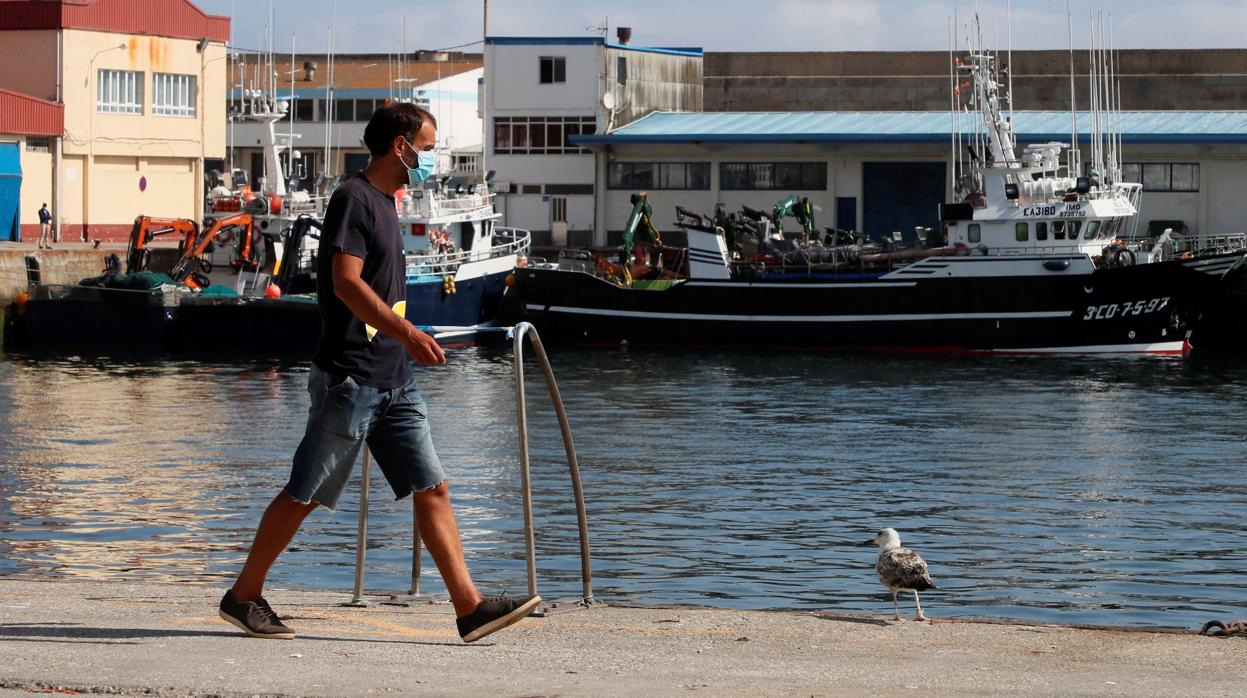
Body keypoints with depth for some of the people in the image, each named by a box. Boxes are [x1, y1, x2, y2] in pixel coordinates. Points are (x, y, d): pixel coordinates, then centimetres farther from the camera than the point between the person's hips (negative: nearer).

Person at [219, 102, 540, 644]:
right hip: (350, 377, -9)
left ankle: (470, 608, -4)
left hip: (393, 383, 9)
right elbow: (347, 282, -22)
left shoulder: (384, 204, 18)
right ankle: (243, 597, 12)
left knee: (432, 488, 0)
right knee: (304, 494, 0)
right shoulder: (353, 198, -11)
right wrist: (406, 332, -29)